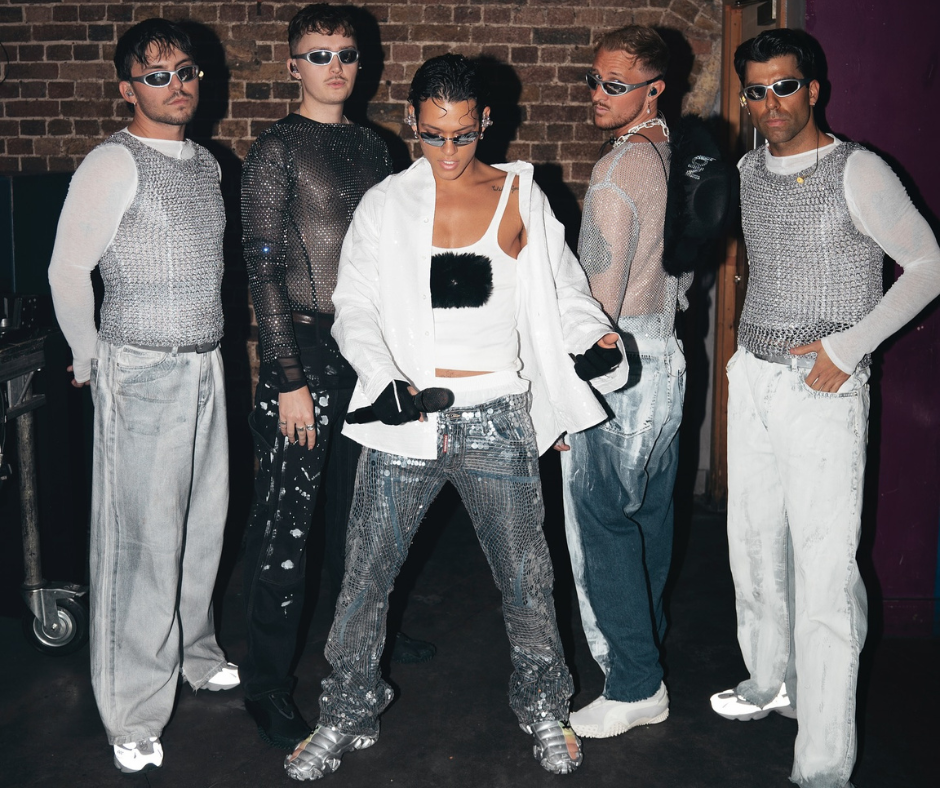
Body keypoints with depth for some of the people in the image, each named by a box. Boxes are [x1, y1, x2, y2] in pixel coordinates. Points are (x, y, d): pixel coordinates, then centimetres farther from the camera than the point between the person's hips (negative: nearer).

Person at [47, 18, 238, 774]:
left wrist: (208, 348, 15)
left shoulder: (207, 165, 12)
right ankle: (134, 716, 9)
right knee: (142, 538, -3)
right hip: (141, 372, -7)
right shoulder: (114, 164, -10)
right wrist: (90, 358, 0)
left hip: (206, 366, 7)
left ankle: (194, 654, 35)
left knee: (203, 522, 14)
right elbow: (67, 270, -8)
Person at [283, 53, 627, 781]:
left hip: (498, 420, 0)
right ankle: (347, 715, 28)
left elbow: (562, 291, 8)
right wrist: (382, 379, -14)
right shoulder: (385, 205, 4)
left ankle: (544, 704, 34)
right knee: (366, 574, 7)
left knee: (526, 576, 11)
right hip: (406, 419, 0)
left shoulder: (520, 197, 4)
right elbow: (355, 308, 3)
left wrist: (592, 339, -12)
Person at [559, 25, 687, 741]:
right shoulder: (680, 157, 9)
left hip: (617, 363, -9)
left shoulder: (618, 170, -17)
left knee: (602, 524, -2)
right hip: (668, 355, 9)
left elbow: (603, 292, -19)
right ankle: (647, 641, 35)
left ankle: (634, 687, 6)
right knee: (651, 514, 19)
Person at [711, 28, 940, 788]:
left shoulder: (857, 172, -9)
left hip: (823, 391, -6)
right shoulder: (748, 173, 9)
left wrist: (848, 346, -13)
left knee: (825, 571, -8)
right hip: (752, 380, 7)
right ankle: (771, 681, 37)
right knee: (754, 545, 16)